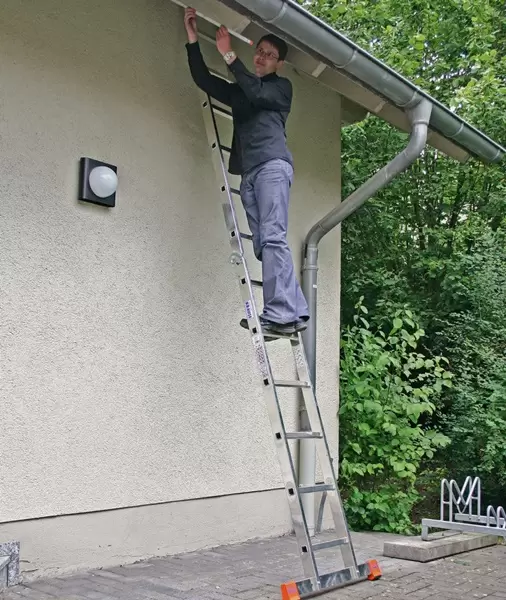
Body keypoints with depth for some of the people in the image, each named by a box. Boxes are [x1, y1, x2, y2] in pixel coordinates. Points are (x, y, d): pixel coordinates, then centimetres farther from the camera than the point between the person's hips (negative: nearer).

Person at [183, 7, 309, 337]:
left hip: (273, 165, -6)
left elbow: (258, 93, -6)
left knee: (272, 238, -19)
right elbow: (203, 79, 22)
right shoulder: (239, 91, 29)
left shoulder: (282, 87, 14)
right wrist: (193, 39, 13)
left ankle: (280, 314, -25)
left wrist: (229, 55, -5)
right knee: (263, 245, -4)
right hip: (249, 174, 6)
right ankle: (295, 312, -5)